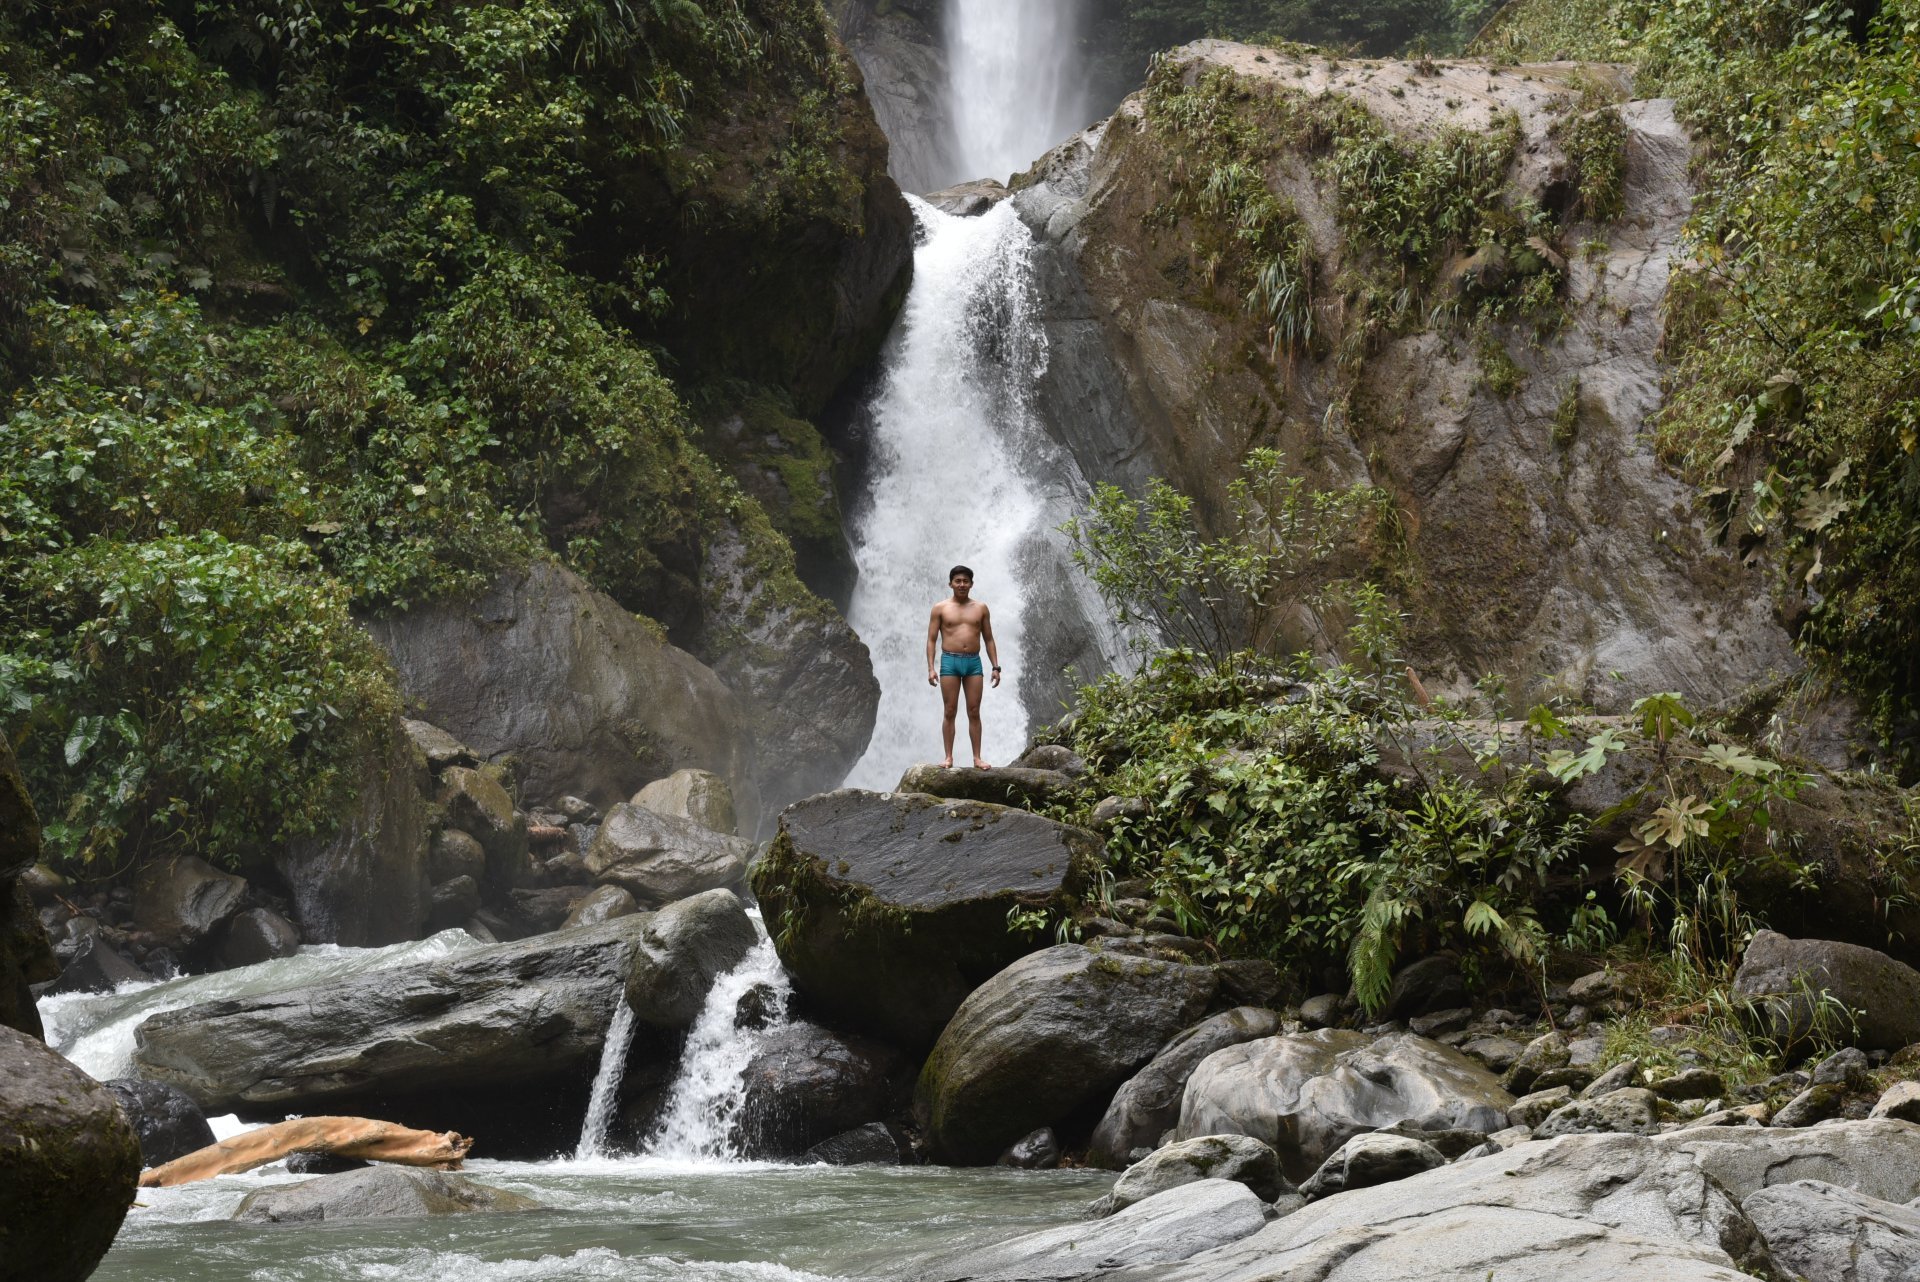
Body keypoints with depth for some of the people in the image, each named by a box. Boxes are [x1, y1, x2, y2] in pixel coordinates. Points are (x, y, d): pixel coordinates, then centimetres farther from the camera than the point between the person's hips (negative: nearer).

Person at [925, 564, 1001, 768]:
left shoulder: (981, 608, 9)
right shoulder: (940, 609, 3)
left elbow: (989, 639, 11)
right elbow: (931, 640, 2)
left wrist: (996, 667, 4)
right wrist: (931, 668, -8)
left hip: (973, 662, 2)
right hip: (949, 661, -1)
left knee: (974, 712, 1)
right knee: (950, 712, -1)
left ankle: (977, 758, 3)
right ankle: (949, 757, 2)